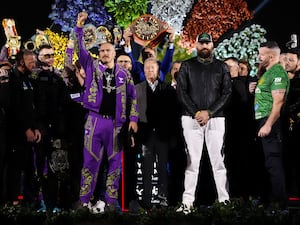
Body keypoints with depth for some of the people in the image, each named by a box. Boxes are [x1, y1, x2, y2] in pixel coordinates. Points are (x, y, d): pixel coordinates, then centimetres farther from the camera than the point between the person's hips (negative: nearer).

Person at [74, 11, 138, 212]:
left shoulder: (124, 73, 9)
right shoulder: (92, 66, 6)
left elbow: (132, 97, 9)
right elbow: (80, 49, -3)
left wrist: (133, 119, 1)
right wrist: (79, 28, -13)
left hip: (116, 122, 2)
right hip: (95, 120, -1)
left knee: (115, 162, 4)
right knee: (90, 160, 0)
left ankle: (112, 200, 12)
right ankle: (85, 200, 5)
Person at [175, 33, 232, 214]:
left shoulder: (222, 67, 12)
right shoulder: (187, 66, 11)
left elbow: (227, 93, 3)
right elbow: (181, 92, 3)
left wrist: (209, 112, -8)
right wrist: (196, 113, -9)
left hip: (215, 118, 0)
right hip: (191, 118, 0)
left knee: (218, 160, -1)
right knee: (192, 160, -2)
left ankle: (224, 200, 1)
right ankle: (188, 202, -1)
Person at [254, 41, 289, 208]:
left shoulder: (277, 72, -12)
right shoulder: (268, 72, 18)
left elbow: (278, 102, -21)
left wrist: (268, 125, -25)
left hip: (271, 121, -10)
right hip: (264, 121, 10)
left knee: (273, 162, -8)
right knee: (271, 161, 14)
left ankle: (280, 201, -4)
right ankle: (274, 197, 22)